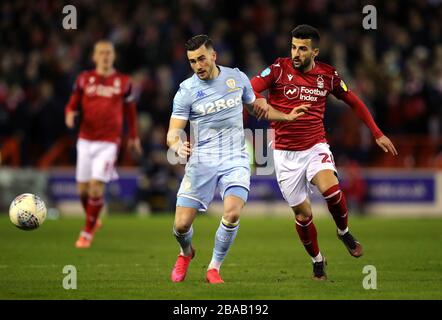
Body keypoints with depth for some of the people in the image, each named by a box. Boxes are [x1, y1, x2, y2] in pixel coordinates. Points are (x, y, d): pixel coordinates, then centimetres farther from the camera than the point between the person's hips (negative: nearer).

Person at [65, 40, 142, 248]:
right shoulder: (84, 79, 5)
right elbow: (73, 103, 11)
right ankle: (93, 220, 32)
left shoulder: (123, 82, 3)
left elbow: (130, 110, 16)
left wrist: (133, 136, 22)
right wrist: (70, 114, -12)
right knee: (83, 188, 3)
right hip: (86, 139, 2)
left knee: (96, 186, -13)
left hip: (109, 142, -2)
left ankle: (88, 232, 1)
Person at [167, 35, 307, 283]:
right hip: (201, 161, -1)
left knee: (232, 214, -24)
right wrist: (178, 146, -30)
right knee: (182, 224, -5)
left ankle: (214, 268, -2)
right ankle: (186, 253, 32)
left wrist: (287, 116, 17)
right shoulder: (186, 91, -6)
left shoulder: (237, 78, 3)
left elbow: (255, 107, 23)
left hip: (235, 160, 1)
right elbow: (173, 132, -8)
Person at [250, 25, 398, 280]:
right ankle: (317, 261, 27)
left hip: (316, 147, 0)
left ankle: (344, 232, 1)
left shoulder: (328, 74, 1)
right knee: (303, 214, 1)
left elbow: (353, 101, 15)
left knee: (330, 189, -29)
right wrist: (258, 99, -38)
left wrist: (377, 134, 15)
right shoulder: (279, 69, -6)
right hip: (285, 152, 0)